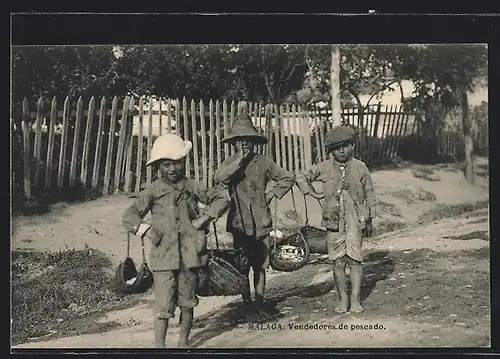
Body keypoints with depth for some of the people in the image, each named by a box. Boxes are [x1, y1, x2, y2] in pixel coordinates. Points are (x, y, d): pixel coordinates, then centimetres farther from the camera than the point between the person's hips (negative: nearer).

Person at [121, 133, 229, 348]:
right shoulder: (153, 190, 0)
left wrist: (205, 217, 1)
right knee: (164, 305, -6)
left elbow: (221, 197, 12)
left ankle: (184, 342, 27)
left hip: (190, 254, 2)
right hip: (164, 256, -2)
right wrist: (146, 231, -10)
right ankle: (159, 345, 4)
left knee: (187, 303, 12)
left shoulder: (192, 187, 5)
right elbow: (129, 216, 1)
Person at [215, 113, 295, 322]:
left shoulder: (263, 162, 5)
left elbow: (287, 178, 14)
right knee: (242, 269, 1)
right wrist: (240, 158, -18)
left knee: (260, 267, 8)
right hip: (240, 224, -1)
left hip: (261, 224, 2)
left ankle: (260, 304, 20)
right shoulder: (230, 163, 1)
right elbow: (220, 177, -23)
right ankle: (247, 306, 12)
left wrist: (272, 194, 4)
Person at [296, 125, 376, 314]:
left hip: (355, 221, -1)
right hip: (334, 222, 1)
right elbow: (301, 177, 14)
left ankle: (355, 299, 3)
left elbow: (369, 194, 9)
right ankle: (343, 299, 14)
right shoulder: (324, 168, 2)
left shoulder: (360, 168, 1)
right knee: (338, 262, 4)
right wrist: (313, 194, 2)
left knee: (355, 260, -4)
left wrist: (369, 219, 10)